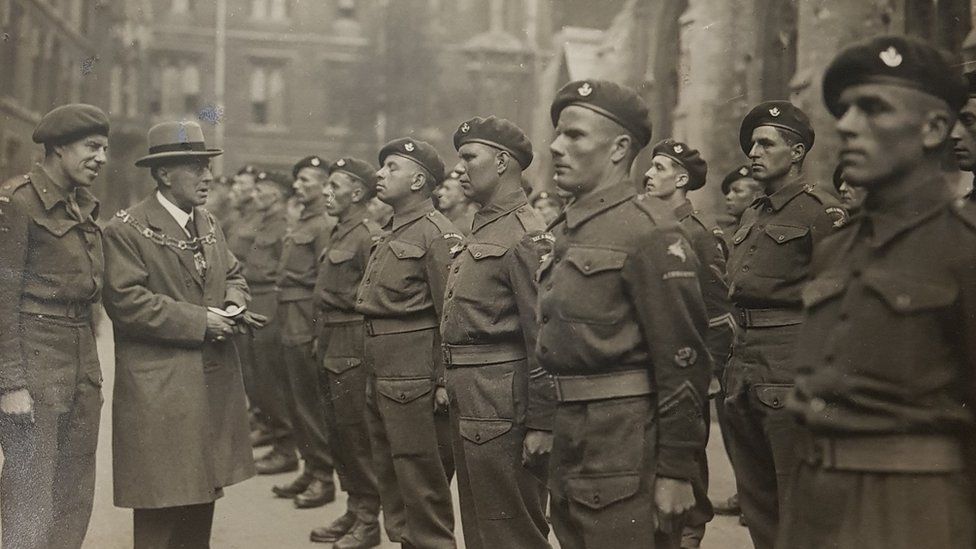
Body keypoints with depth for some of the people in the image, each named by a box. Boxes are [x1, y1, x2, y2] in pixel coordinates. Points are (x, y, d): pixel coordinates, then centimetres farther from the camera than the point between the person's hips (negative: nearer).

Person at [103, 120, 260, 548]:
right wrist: (198, 321, -18)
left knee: (203, 495, 13)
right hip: (159, 389, -7)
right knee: (162, 505, -3)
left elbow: (232, 274, 26)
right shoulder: (126, 230, -10)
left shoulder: (208, 224, 14)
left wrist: (234, 305, 2)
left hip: (214, 383, 7)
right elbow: (125, 301, -18)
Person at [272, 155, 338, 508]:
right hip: (290, 325, 9)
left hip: (306, 327, -9)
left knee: (310, 402, -3)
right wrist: (285, 322, 15)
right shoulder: (300, 225, 16)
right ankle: (310, 469, 25)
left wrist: (317, 333, -18)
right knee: (295, 400, 14)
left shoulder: (325, 226, -13)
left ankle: (323, 478, 5)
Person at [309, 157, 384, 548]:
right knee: (338, 432, 14)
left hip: (353, 350, -9)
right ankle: (353, 511, 25)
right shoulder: (338, 234, 15)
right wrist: (321, 338, 16)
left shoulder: (369, 236, -14)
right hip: (331, 350, 9)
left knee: (356, 435, -2)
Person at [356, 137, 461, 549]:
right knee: (390, 478, 17)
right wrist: (372, 374, 18)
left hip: (414, 378, -9)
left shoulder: (438, 234, -13)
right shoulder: (391, 234, 16)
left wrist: (445, 381, -19)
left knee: (422, 483, -2)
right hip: (379, 376, 10)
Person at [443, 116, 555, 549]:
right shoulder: (481, 230, 15)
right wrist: (451, 387, 17)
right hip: (468, 403, 10)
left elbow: (543, 338, -19)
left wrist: (541, 424, -21)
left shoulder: (526, 236, -15)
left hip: (501, 407, -10)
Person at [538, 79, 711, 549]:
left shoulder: (649, 230, -12)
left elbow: (684, 360, -16)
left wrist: (676, 472, -17)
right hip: (568, 448, 9)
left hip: (627, 452, -9)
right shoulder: (568, 232, 15)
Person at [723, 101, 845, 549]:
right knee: (755, 496, 15)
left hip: (790, 368, -8)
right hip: (744, 363, 9)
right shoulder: (752, 215, 17)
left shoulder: (820, 210, -8)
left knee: (797, 500, -3)